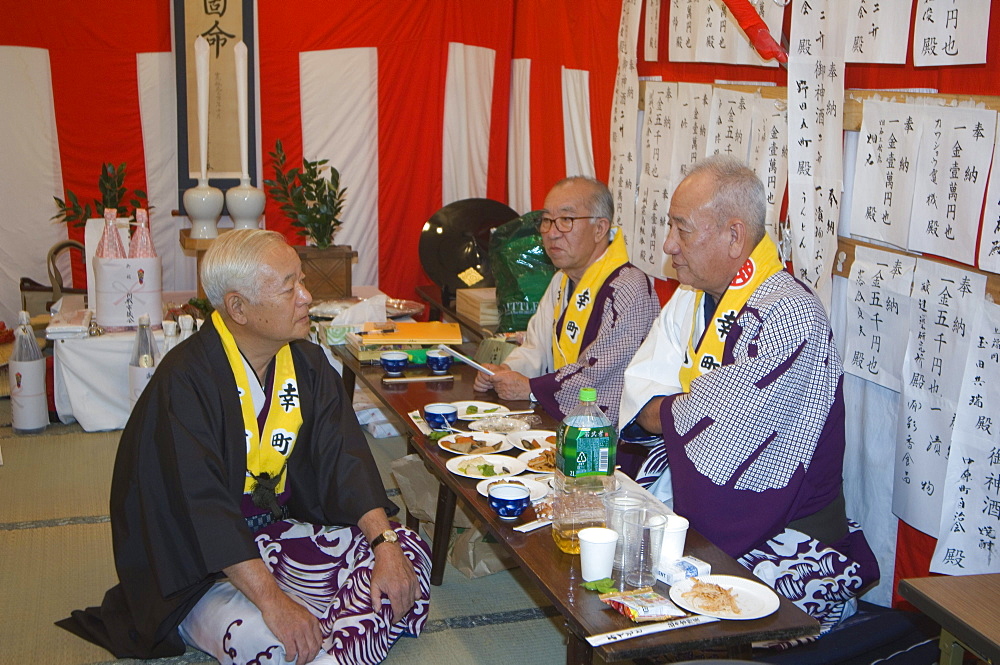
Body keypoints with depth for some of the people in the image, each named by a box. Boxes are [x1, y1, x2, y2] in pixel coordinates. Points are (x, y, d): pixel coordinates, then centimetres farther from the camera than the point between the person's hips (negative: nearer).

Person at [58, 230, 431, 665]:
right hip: (198, 561, -6)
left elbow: (345, 458, -6)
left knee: (409, 553, -10)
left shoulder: (307, 363, 1)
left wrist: (385, 543, -20)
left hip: (281, 529, 7)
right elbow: (202, 504, -29)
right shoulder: (186, 380, -21)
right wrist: (272, 599, -36)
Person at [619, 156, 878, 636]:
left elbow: (709, 432, -23)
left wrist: (660, 413, -4)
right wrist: (679, 415, -17)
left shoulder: (789, 319, -21)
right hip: (699, 503, 8)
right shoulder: (693, 296, 7)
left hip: (783, 537, -8)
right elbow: (639, 387, 2)